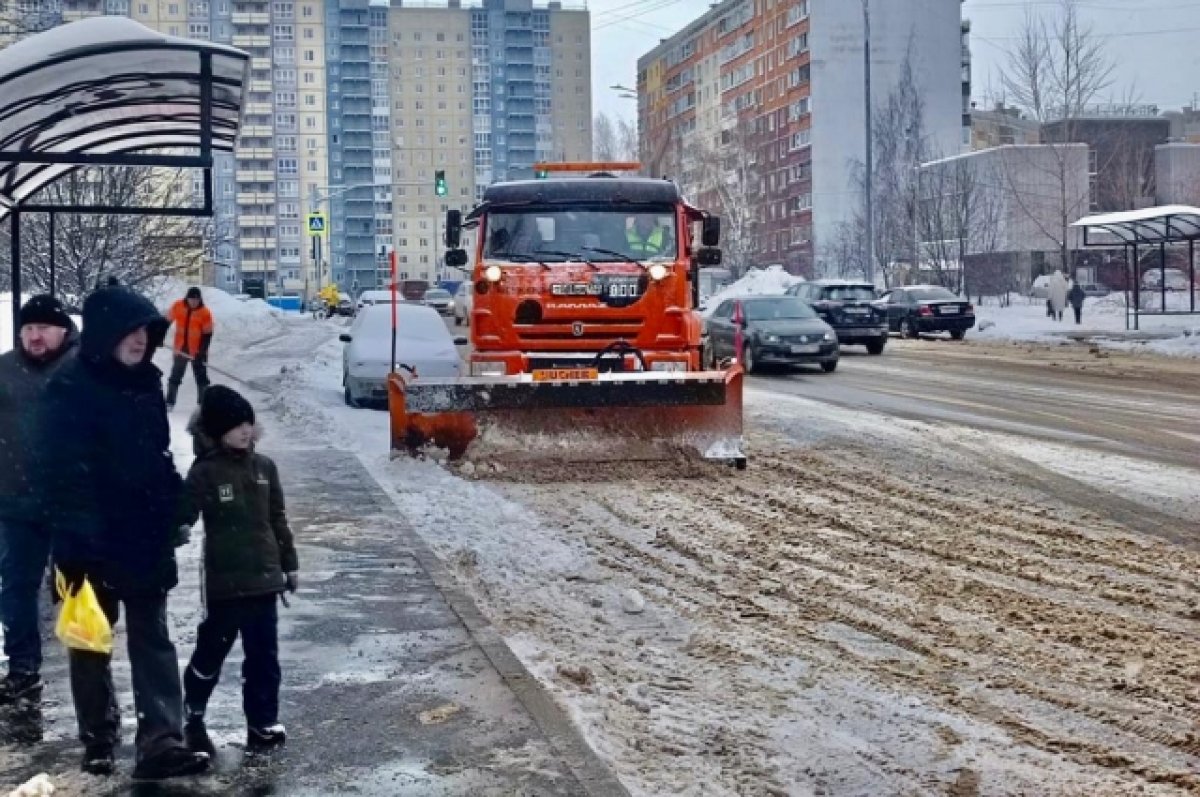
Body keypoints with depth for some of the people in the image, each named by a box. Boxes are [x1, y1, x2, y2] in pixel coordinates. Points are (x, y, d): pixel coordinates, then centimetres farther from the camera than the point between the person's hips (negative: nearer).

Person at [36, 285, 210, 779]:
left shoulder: (144, 382, 7)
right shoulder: (70, 390, -14)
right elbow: (62, 474, -19)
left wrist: (173, 511, 14)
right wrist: (72, 542, -24)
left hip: (146, 539, 6)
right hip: (94, 543, -6)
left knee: (152, 639, 1)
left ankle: (161, 741, 0)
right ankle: (99, 739, 23)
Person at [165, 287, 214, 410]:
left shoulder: (205, 313, -14)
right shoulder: (178, 307, -7)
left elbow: (207, 334, -11)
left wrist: (202, 351, -18)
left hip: (197, 351, -3)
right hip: (180, 349, 3)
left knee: (201, 378, 2)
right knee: (175, 376, 11)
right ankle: (169, 402, 20)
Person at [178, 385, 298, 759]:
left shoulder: (264, 467, 6)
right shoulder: (204, 473, -8)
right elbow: (183, 515, -11)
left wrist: (289, 564, 15)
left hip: (263, 579, 4)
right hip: (224, 582, -4)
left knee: (264, 658, 6)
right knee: (211, 652, 9)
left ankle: (262, 725, 15)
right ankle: (192, 718, 30)